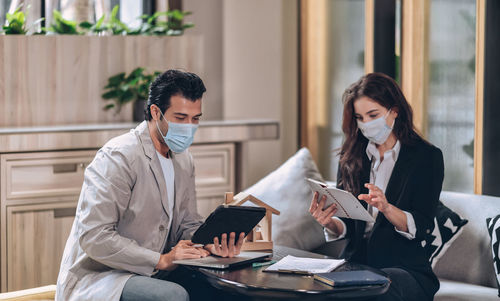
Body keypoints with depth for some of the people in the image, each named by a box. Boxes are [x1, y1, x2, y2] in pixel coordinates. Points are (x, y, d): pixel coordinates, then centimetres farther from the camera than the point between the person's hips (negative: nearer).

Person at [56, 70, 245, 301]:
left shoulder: (183, 160, 12)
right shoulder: (117, 157, -16)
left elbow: (188, 224, 15)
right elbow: (94, 237, -22)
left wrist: (211, 243, -9)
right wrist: (160, 260, -26)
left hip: (149, 275, 8)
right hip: (95, 279, -8)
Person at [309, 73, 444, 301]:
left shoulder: (427, 157, 1)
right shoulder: (352, 158, 13)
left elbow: (420, 227, -7)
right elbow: (345, 227, 9)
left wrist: (386, 208, -26)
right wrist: (330, 223, -15)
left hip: (405, 268, -3)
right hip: (356, 263, 4)